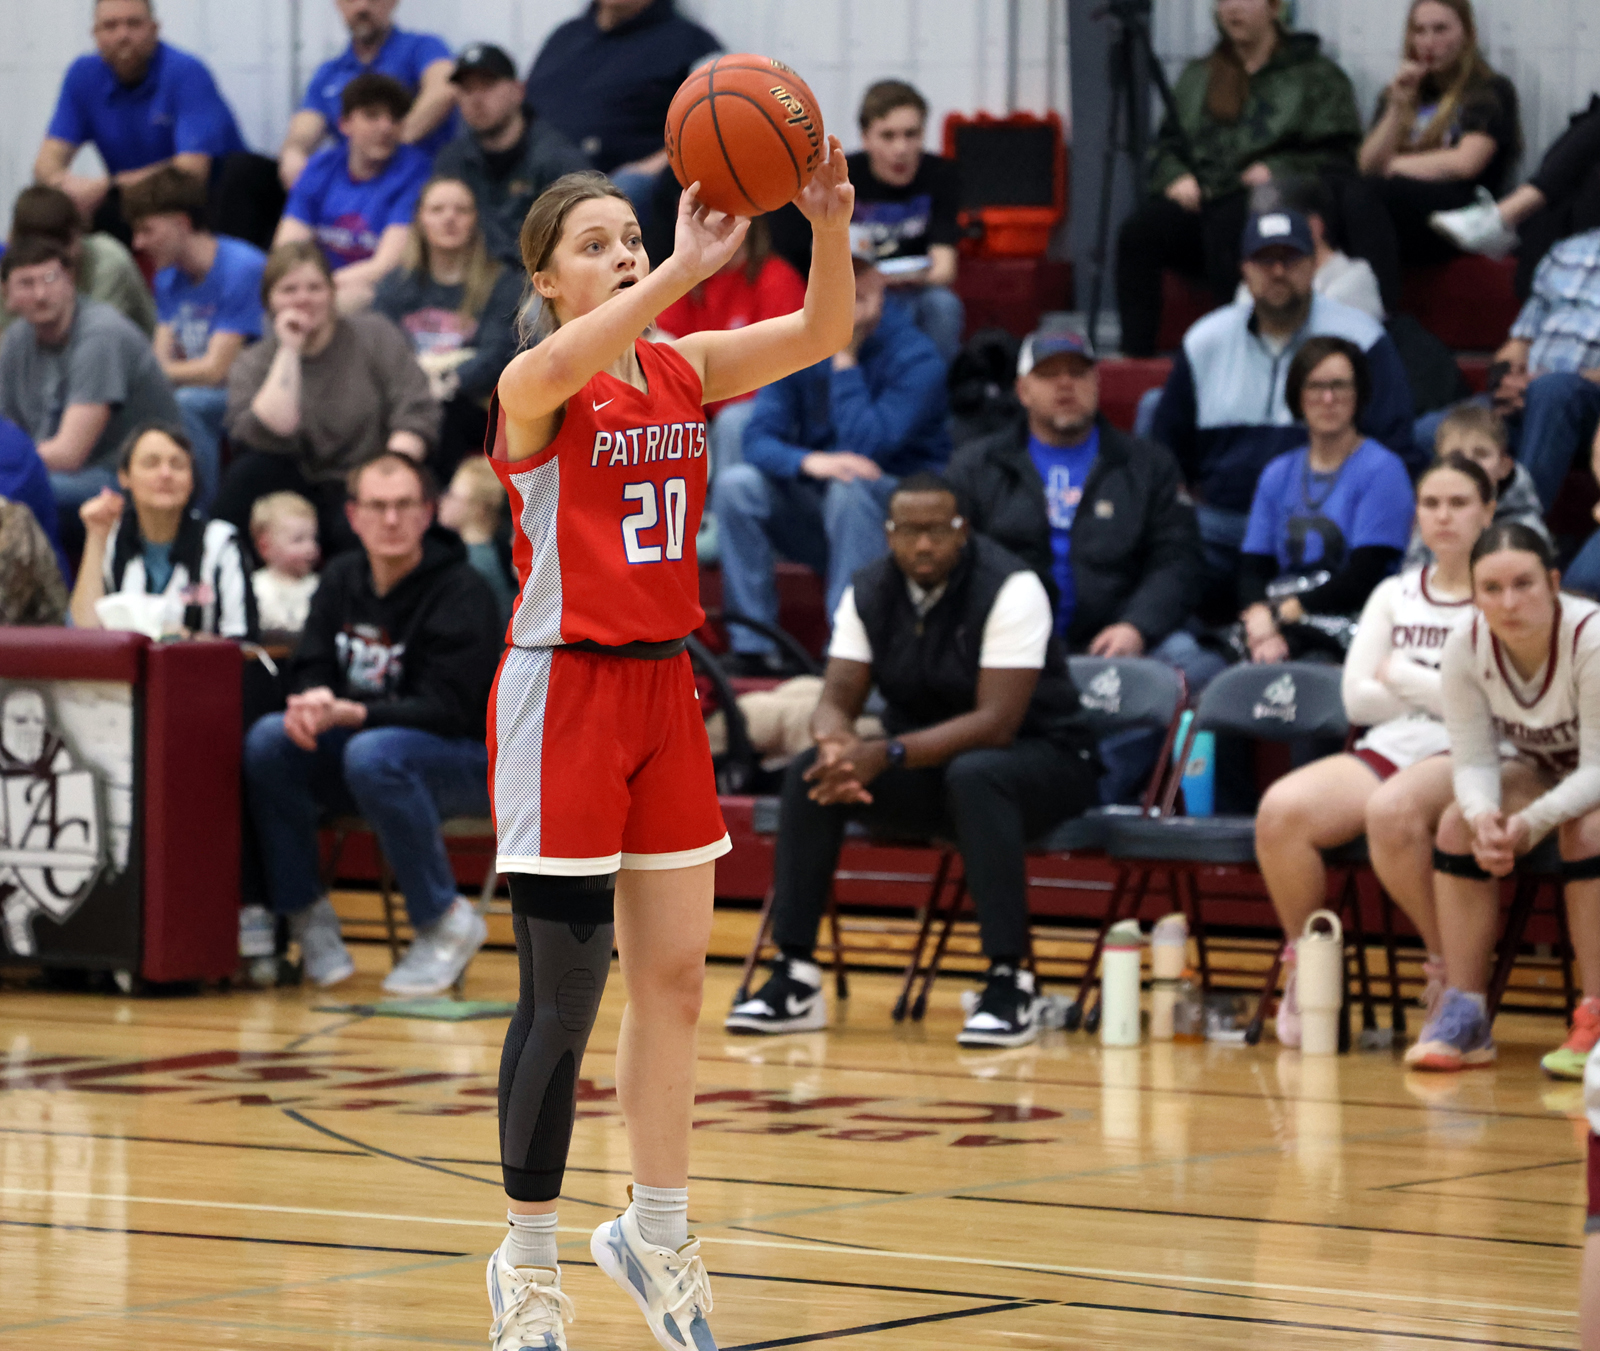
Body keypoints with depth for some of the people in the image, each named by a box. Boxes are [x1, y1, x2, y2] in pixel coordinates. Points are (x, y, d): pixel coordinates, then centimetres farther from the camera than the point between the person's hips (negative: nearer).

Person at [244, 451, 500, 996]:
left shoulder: (461, 593, -16)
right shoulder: (343, 579, 5)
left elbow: (446, 710, -22)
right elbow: (310, 670, 5)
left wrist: (350, 714, -34)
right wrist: (312, 702, -21)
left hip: (470, 760, -6)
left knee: (372, 756, -37)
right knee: (266, 741, -18)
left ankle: (445, 923, -22)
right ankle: (306, 914, -9)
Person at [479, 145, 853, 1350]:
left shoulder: (682, 370, 7)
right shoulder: (533, 384, -10)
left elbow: (820, 335, -6)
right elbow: (560, 368, -36)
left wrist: (831, 230, -25)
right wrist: (688, 269, -46)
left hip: (663, 686, 6)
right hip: (565, 692, -6)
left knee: (675, 978, 9)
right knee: (564, 993, -4)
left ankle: (657, 1233, 22)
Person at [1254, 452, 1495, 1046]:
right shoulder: (1394, 596, 19)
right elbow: (1357, 699, 9)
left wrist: (1403, 677, -1)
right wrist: (1444, 694, -2)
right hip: (1386, 751, 5)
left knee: (1392, 810, -40)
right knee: (1281, 809, -26)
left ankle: (1449, 968, -21)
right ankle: (1304, 968, -11)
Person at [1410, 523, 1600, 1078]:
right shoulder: (1466, 648, -18)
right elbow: (1474, 761, -16)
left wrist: (1532, 821, -46)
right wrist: (1483, 815, -39)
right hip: (1538, 767, 5)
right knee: (1459, 822, -20)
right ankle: (1464, 1014, -18)